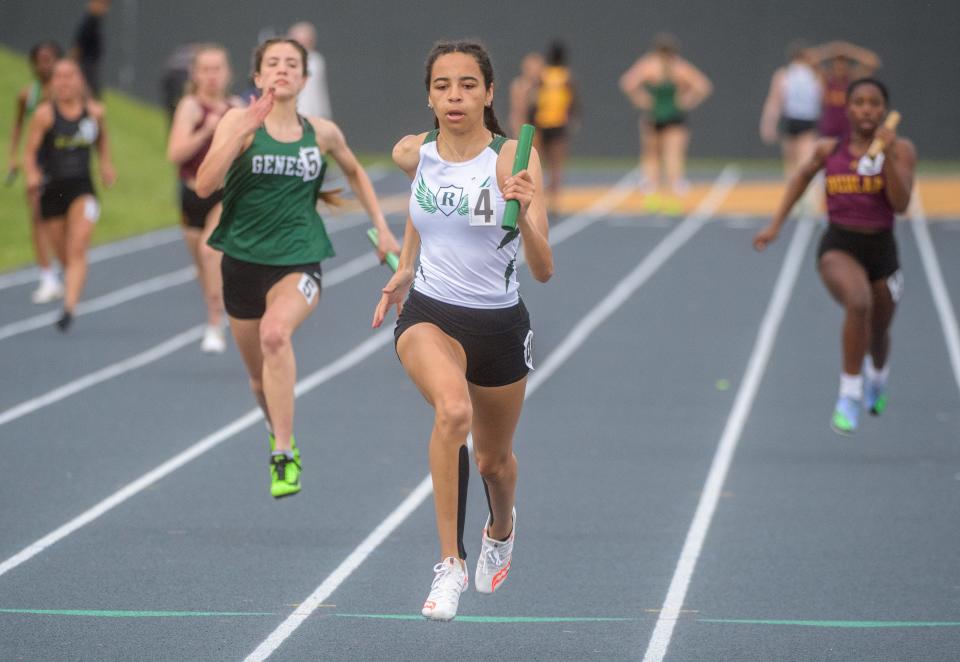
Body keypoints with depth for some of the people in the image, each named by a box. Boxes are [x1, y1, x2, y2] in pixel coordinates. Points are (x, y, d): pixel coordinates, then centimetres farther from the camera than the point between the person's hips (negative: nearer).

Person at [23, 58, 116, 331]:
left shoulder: (94, 112, 1)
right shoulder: (45, 114, -6)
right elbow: (30, 151, -7)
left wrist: (105, 163, 9)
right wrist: (31, 174, -25)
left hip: (82, 188, 0)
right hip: (52, 190, 0)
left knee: (77, 250, -16)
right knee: (64, 256, 10)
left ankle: (69, 307, -25)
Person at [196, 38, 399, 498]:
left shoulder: (322, 133, 2)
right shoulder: (239, 121, -5)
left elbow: (355, 173, 24)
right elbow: (204, 186, -19)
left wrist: (382, 227, 19)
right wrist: (244, 129, -26)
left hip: (299, 261, -1)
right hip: (244, 258, 1)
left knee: (275, 332, -32)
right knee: (260, 377, 12)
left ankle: (285, 454, -28)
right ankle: (279, 432, 44)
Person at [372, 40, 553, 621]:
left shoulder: (514, 159, -16)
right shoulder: (413, 154, -5)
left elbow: (543, 270, -21)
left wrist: (523, 214, -37)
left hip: (499, 323, 0)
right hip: (428, 314, 0)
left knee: (494, 458, 20)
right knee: (453, 410, -33)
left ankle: (502, 528, 57)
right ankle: (451, 562, -25)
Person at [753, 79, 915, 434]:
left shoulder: (900, 149, -6)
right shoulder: (829, 149, 0)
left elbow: (900, 203, -18)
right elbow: (802, 176, 20)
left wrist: (887, 155, -27)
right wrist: (775, 225, 17)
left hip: (881, 249, 1)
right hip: (838, 247, -1)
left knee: (878, 333, 20)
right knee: (859, 303, -33)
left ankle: (877, 376, 59)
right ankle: (849, 394, -23)